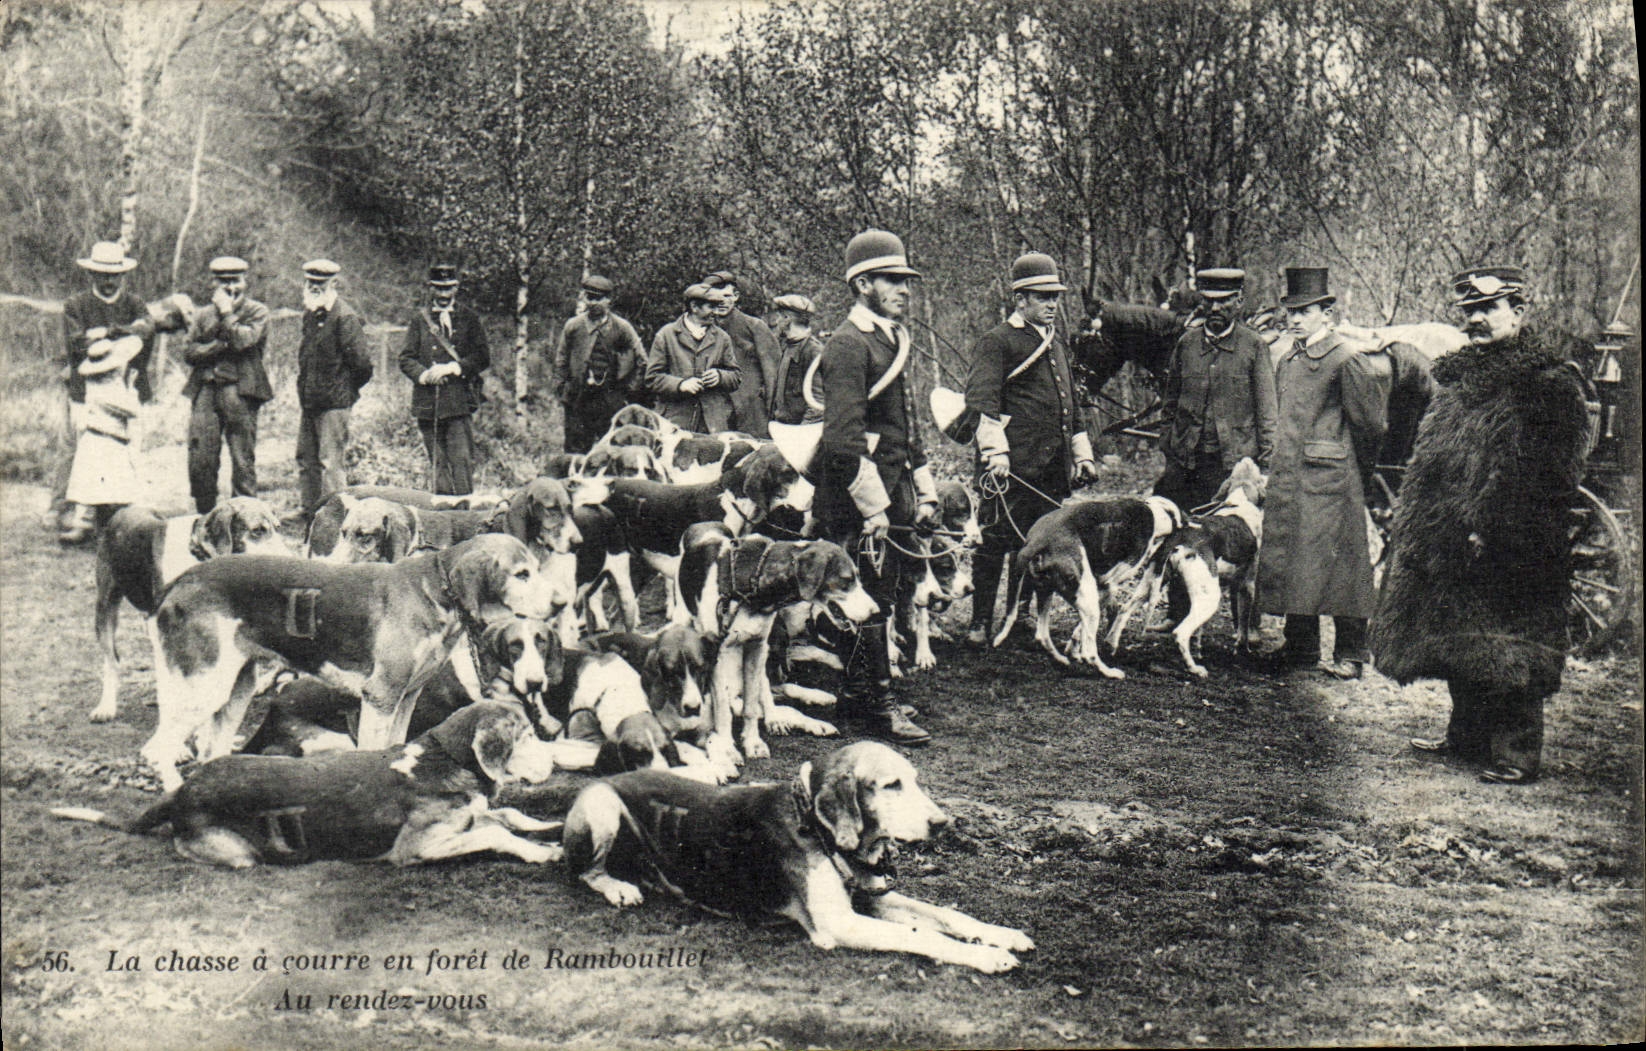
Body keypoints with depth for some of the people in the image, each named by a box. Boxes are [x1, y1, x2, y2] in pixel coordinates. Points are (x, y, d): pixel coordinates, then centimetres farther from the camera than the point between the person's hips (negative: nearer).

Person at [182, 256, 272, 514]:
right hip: (205, 392, 3)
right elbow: (190, 352, 8)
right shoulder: (204, 314, 18)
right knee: (200, 460, -1)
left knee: (243, 459, -4)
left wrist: (226, 312, -6)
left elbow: (242, 340, -12)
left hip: (240, 392, -3)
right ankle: (205, 516, 10)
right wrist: (219, 346, -6)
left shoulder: (257, 312, 6)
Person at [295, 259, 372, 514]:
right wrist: (304, 392, 17)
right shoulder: (310, 314, 12)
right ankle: (309, 510, 25)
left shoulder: (344, 318, -14)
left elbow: (361, 363, -17)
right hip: (309, 402, 9)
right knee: (306, 458, 15)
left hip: (334, 403, -9)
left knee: (331, 461, -5)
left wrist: (348, 390, -4)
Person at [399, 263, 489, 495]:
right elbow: (406, 359, 8)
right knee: (437, 463, 4)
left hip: (458, 400, -2)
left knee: (462, 461, -10)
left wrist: (451, 368, -11)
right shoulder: (420, 320, 12)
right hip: (427, 403, 2)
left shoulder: (469, 319, 9)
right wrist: (424, 374, -12)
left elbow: (482, 358, 2)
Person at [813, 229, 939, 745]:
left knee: (883, 594, 13)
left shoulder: (891, 340, 17)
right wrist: (874, 508, -21)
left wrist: (925, 492, 18)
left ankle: (857, 696, 22)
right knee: (870, 598, -4)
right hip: (858, 498, -9)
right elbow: (844, 437, -21)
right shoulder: (849, 345, -14)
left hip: (891, 492, 9)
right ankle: (877, 705, 3)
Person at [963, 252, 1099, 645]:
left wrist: (1083, 454, 24)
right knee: (995, 541, -5)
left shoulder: (1056, 344, 22)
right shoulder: (997, 341, -3)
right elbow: (981, 400, -13)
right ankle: (981, 624, 2)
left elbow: (1070, 405, 29)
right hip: (1012, 465, -7)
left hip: (1053, 466, 8)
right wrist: (995, 451, -22)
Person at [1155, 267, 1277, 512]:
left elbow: (1266, 412, 2)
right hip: (1185, 462, 3)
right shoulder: (1187, 343, 9)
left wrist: (1265, 466, -1)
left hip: (1236, 463, -2)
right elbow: (1169, 406, 15)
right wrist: (1167, 450, 10)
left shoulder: (1254, 346, 1)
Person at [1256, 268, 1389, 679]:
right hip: (1287, 478, 8)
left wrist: (1358, 473, 3)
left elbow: (1370, 424, -5)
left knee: (1339, 563, -3)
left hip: (1331, 479, -8)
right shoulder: (1288, 362, 14)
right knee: (1290, 562, 10)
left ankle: (1350, 653, 4)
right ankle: (1301, 645, 20)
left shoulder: (1348, 359, -9)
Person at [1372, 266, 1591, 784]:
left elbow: (1543, 471, -17)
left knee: (1506, 650, -4)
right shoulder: (1459, 375, 15)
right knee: (1458, 643, 15)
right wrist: (1419, 524, 14)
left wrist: (1490, 526, -21)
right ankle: (1468, 735, 27)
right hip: (1449, 541, 8)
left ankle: (1518, 752, 4)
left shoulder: (1550, 382, -10)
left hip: (1509, 547, -8)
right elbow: (1430, 459, 20)